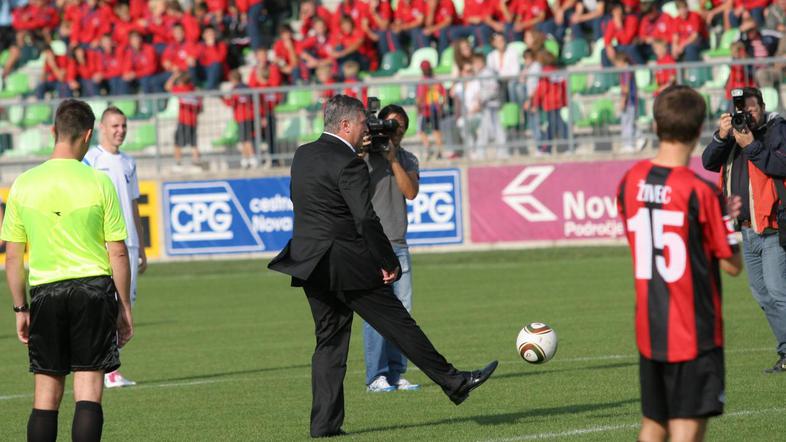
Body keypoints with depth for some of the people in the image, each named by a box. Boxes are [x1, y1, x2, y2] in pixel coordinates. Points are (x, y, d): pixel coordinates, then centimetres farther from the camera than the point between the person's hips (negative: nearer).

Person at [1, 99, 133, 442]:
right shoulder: (99, 182, -5)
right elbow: (118, 253, -2)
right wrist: (124, 307, 6)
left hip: (45, 292, 2)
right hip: (94, 290, -2)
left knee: (46, 396, 8)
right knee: (88, 393, -1)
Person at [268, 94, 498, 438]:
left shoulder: (302, 155, 10)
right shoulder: (349, 164, -16)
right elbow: (366, 220, -19)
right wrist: (388, 262, -11)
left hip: (310, 264, 8)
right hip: (347, 263, -8)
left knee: (329, 339, 10)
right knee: (397, 323, 1)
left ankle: (324, 423, 4)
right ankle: (452, 382, 10)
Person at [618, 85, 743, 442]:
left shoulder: (630, 181, 1)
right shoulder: (700, 191, -16)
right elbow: (732, 264, -10)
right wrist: (729, 220, 8)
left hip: (648, 329, 6)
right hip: (694, 333, -6)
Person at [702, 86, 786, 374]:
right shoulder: (735, 132, 16)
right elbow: (709, 162, 6)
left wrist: (751, 146, -23)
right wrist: (721, 137, -10)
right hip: (748, 230, 8)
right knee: (763, 295, 9)